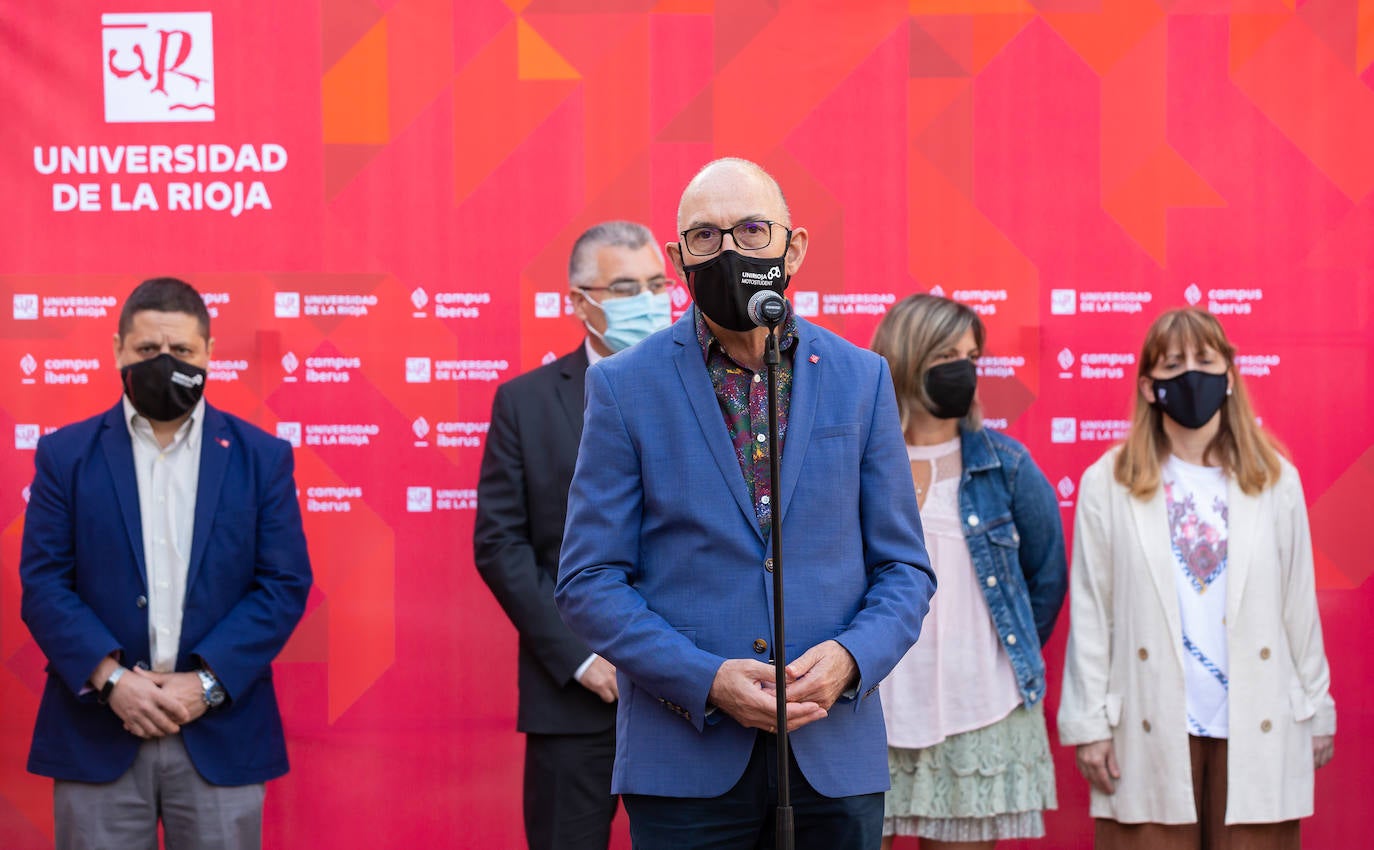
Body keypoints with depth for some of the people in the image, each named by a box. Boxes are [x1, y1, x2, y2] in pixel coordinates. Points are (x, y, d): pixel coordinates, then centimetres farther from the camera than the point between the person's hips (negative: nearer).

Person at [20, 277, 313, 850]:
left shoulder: (260, 457, 6)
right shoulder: (66, 455, 6)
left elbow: (286, 584, 1)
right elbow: (42, 583, 0)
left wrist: (208, 682, -10)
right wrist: (109, 677, -13)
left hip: (220, 735, 0)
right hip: (97, 734, 0)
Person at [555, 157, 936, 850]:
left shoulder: (862, 379, 7)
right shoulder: (625, 387, 1)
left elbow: (905, 568, 9)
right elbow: (588, 582, -1)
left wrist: (850, 658, -10)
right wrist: (706, 681, -14)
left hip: (834, 762, 2)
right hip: (685, 762, -2)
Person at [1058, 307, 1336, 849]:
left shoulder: (1276, 480, 6)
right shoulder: (1107, 484, 1)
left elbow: (1300, 607, 8)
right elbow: (1090, 614, 1)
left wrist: (1316, 711, 7)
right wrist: (1089, 723, -3)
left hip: (1256, 726, 1)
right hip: (1152, 729, -1)